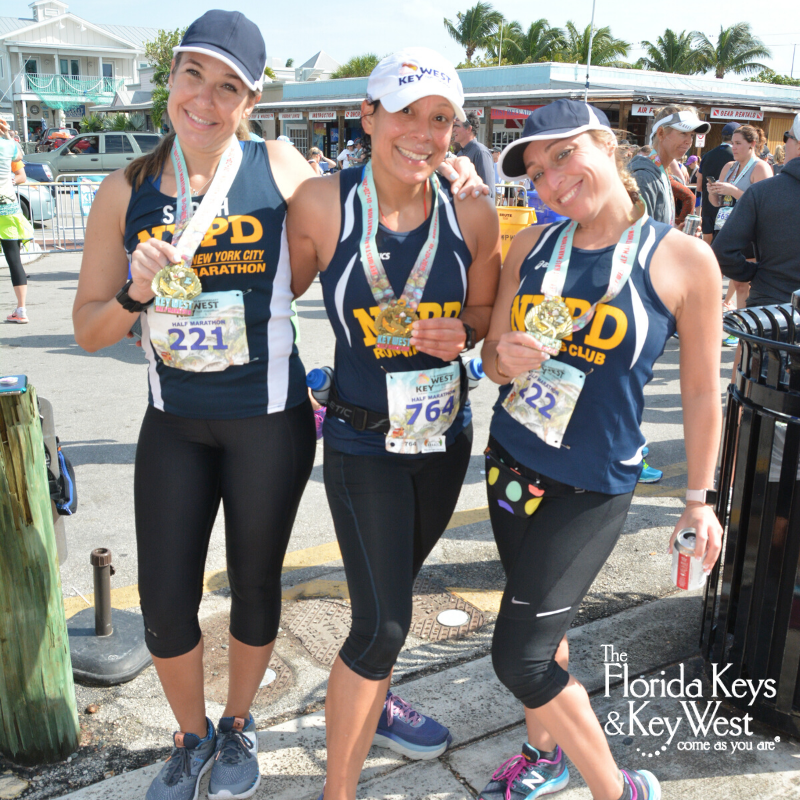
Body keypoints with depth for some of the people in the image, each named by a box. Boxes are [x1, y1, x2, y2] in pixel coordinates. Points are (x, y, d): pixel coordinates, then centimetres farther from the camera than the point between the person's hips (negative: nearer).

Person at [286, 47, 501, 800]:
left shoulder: (473, 215, -8)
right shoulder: (322, 203, -15)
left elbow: (485, 310, 6)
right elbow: (281, 291, -1)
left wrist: (459, 333, -15)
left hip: (445, 434, 4)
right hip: (362, 443, -4)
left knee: (392, 585, 25)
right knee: (383, 620, -7)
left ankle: (371, 702, 54)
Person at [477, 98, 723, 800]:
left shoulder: (683, 258, -11)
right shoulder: (532, 246, 1)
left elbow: (701, 389, -3)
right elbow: (491, 354, 7)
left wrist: (699, 498, 3)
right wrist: (506, 359, -17)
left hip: (593, 488, -5)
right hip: (510, 460, 5)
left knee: (520, 656, -7)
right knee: (540, 622, 20)